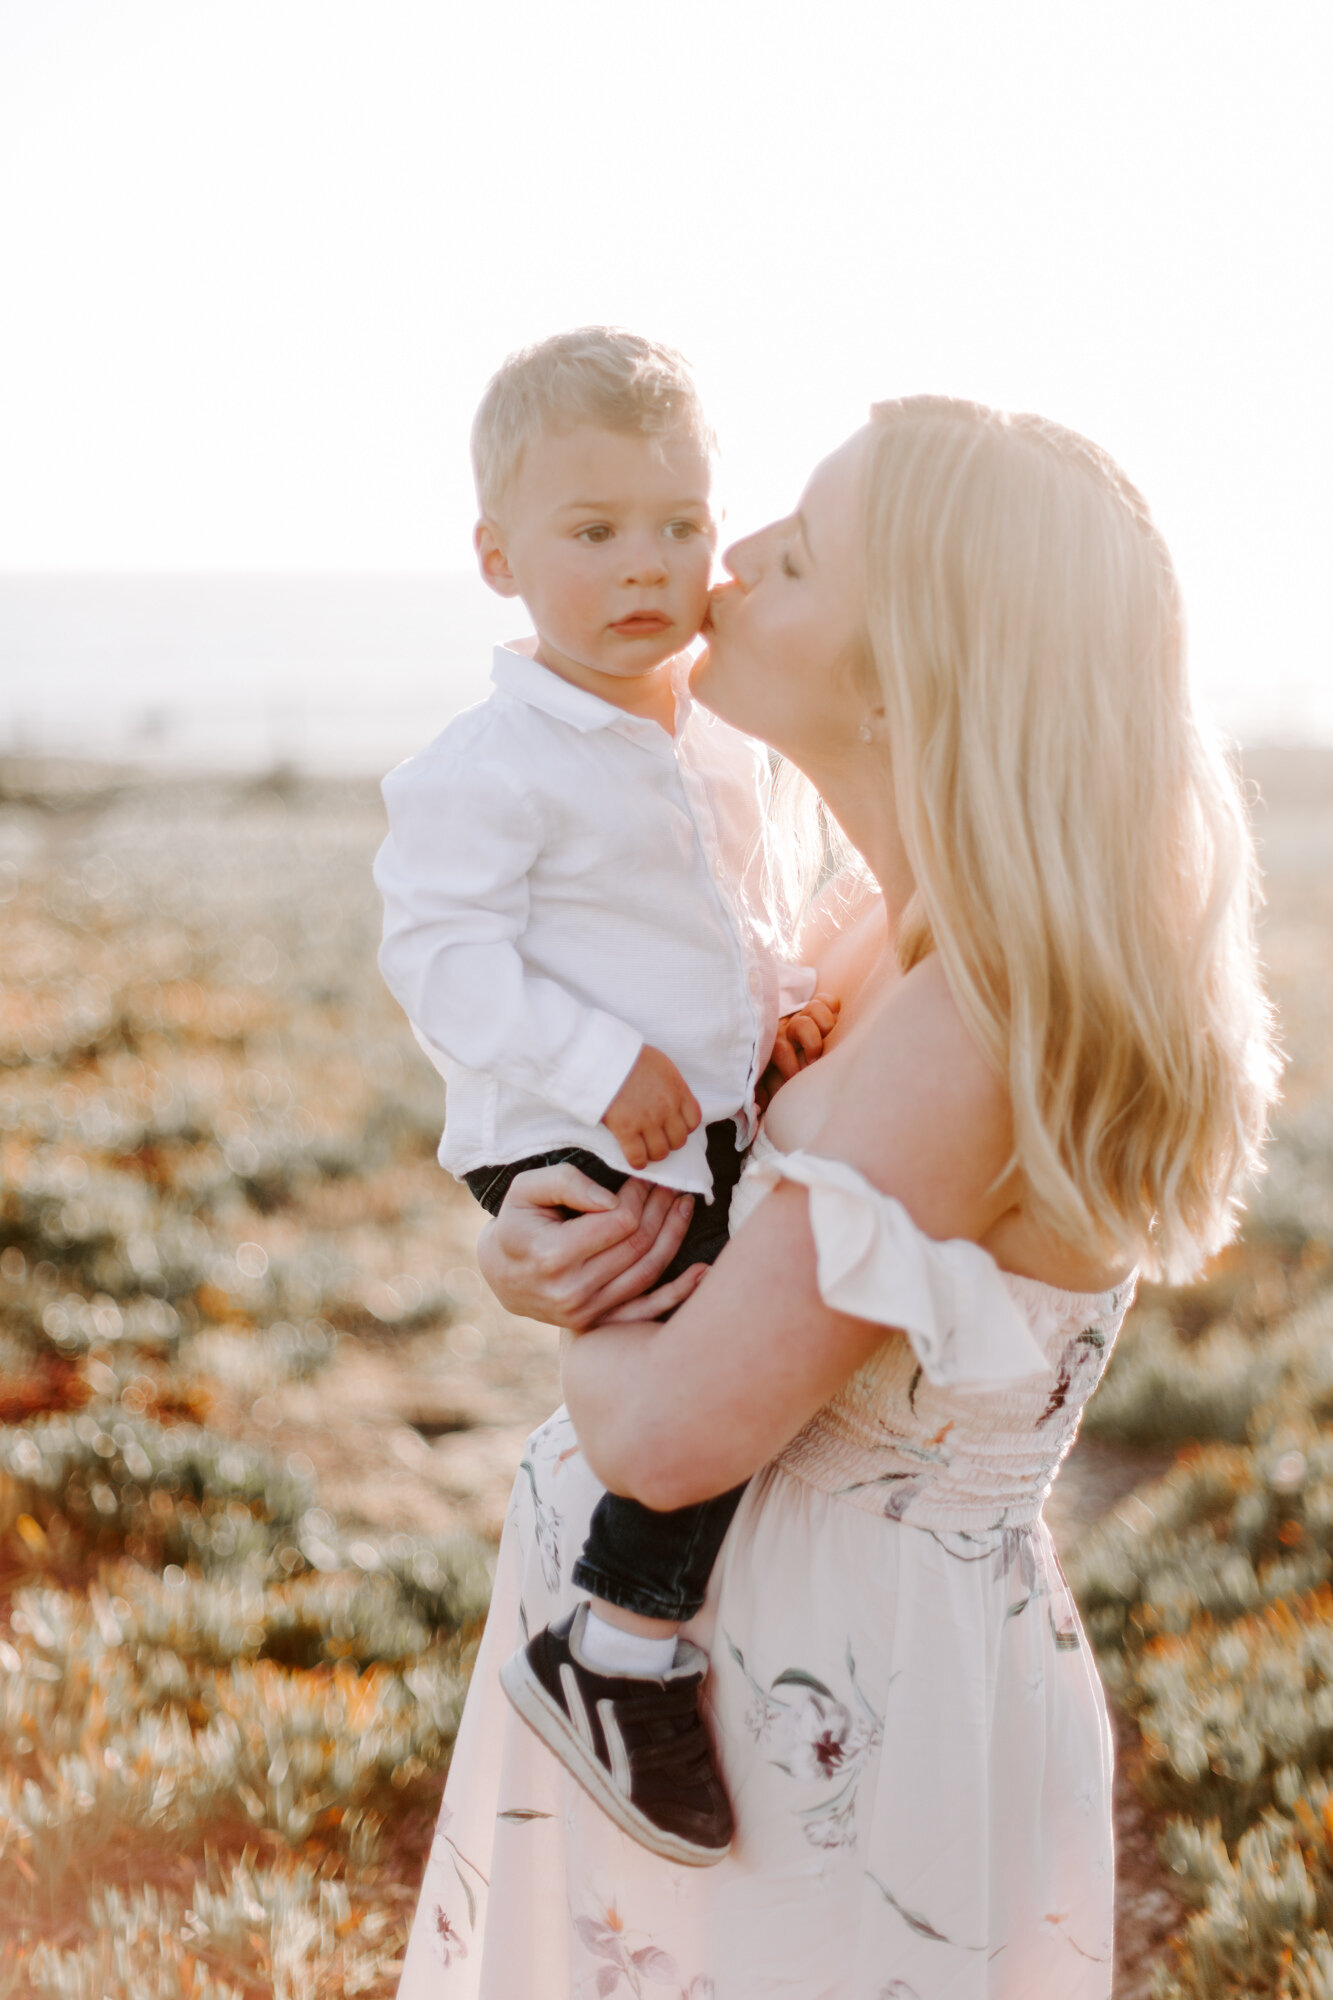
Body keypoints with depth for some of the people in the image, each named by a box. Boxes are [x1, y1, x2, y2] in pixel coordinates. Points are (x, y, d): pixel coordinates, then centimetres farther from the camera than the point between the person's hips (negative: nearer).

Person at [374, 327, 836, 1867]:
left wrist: (782, 995, 1)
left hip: (709, 1130, 9)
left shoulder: (724, 744, 9)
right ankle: (619, 1666, -2)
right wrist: (602, 1067, -24)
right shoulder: (489, 765, -16)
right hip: (566, 1155, -8)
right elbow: (437, 949, -18)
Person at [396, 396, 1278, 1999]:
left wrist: (582, 1319, -6)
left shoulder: (981, 1028, -28)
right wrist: (541, 1247, -10)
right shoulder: (878, 927, -1)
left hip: (853, 1722, -8)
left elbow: (676, 1430, -27)